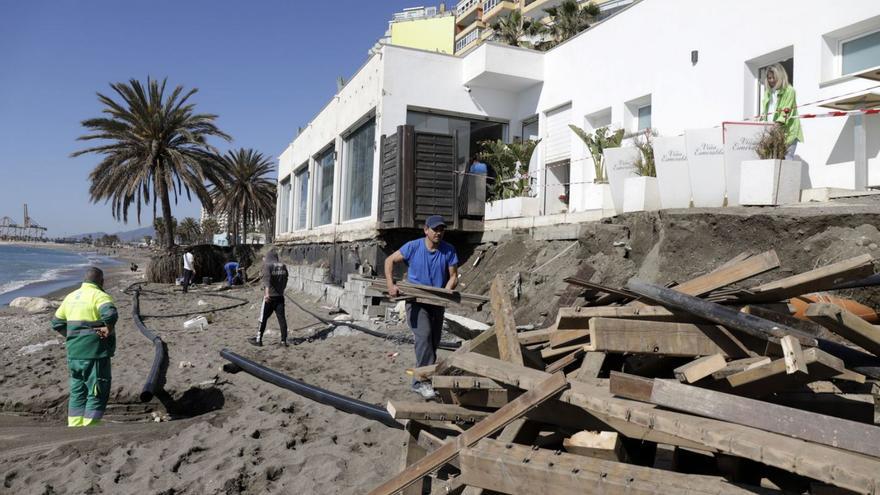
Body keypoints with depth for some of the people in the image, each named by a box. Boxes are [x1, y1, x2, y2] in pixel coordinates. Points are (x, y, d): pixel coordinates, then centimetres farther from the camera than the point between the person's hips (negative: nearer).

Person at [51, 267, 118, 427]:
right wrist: (108, 329, -16)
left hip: (74, 354, 7)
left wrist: (73, 335, 19)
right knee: (97, 394, 2)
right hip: (95, 353, -7)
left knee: (77, 392, 17)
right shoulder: (100, 296, -12)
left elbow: (57, 323, 19)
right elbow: (111, 315, -33)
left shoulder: (71, 296, 12)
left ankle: (74, 427, 22)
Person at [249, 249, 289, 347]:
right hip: (280, 296, 5)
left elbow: (267, 279, -25)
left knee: (263, 318, 6)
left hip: (269, 297, -5)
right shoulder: (283, 266, 8)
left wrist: (267, 292, -38)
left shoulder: (267, 265, -9)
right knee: (281, 318, 6)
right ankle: (284, 340, 7)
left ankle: (258, 340, 13)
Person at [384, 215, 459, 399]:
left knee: (434, 341, 11)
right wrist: (390, 285, -14)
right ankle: (421, 380, -18)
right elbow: (389, 261, -2)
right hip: (416, 300, -4)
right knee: (424, 335, -22)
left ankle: (421, 379, 29)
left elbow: (453, 276, -2)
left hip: (436, 303, 4)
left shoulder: (449, 250, -5)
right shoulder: (413, 247, -9)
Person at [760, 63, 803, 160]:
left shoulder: (789, 91, -3)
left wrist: (778, 124, -27)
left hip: (787, 132, -5)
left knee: (786, 159, -10)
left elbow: (786, 110, -13)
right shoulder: (768, 92, 17)